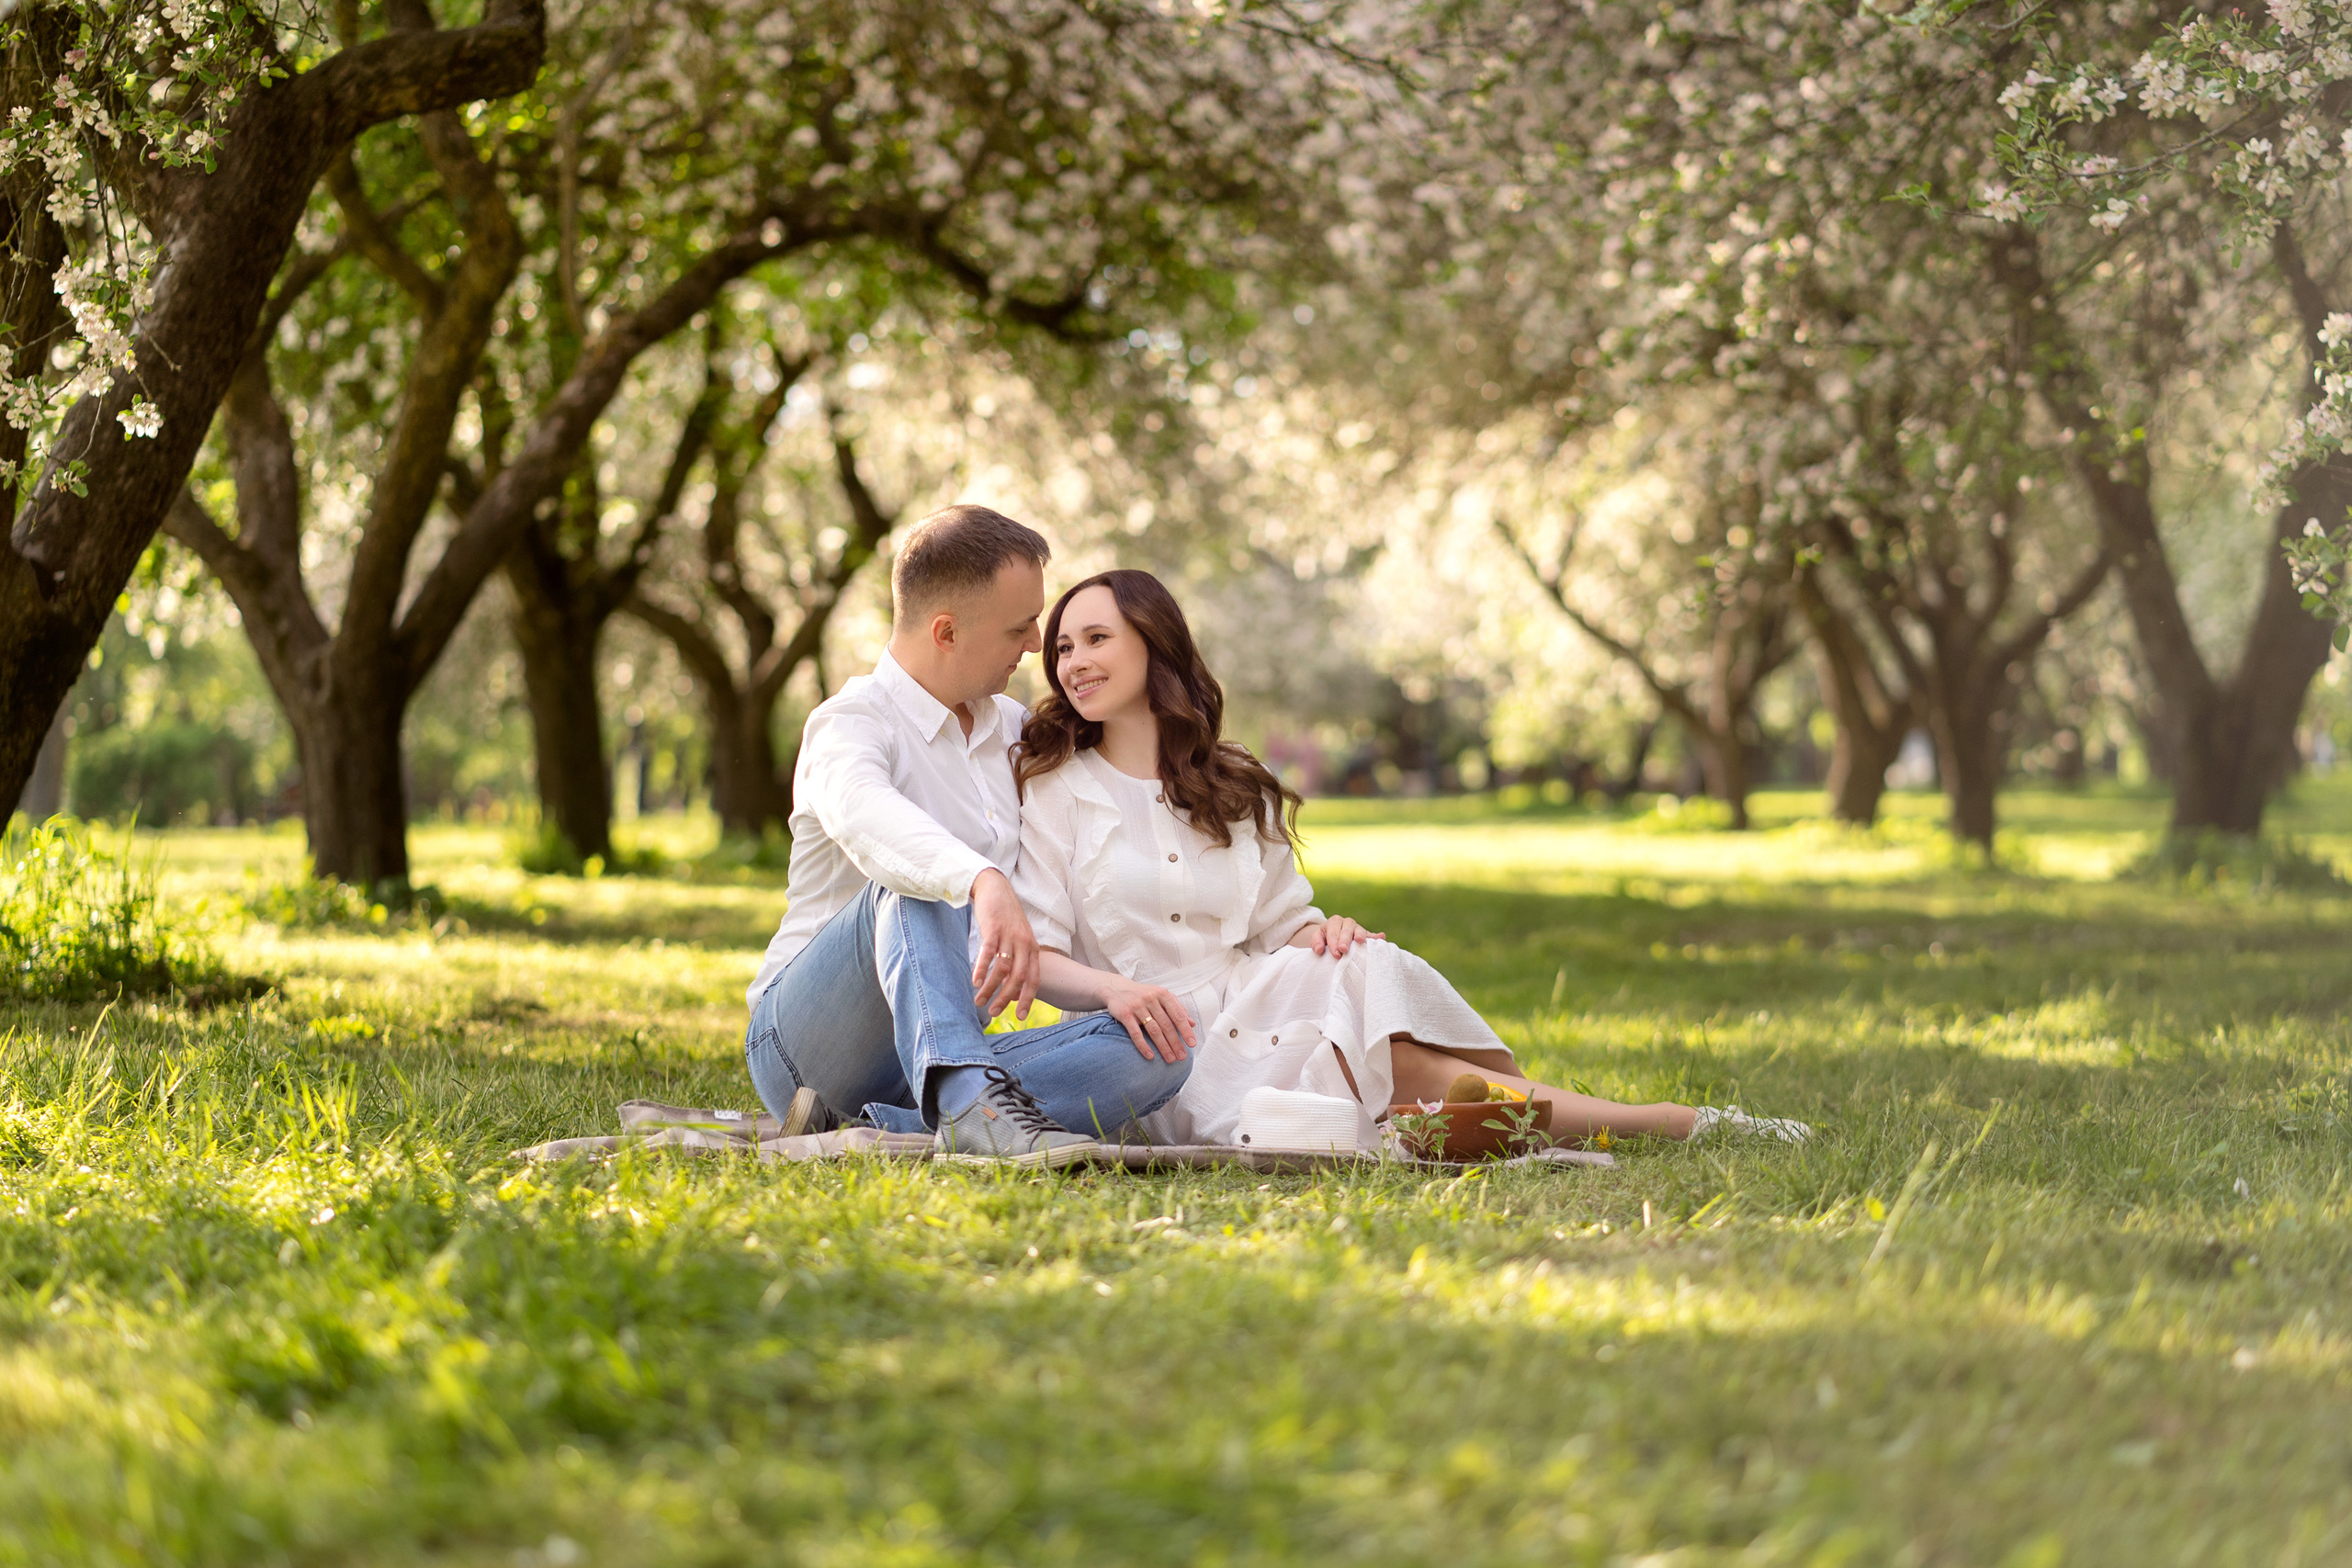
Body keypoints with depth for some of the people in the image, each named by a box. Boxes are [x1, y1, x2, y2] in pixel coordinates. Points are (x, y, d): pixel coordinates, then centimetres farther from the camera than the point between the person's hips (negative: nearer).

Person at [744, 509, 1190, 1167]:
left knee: (1157, 1051, -20)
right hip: (804, 1034, -6)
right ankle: (971, 1103, -55)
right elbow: (862, 814, -34)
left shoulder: (1014, 730, 16)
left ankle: (870, 1130, -32)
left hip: (940, 1053, 6)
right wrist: (984, 884, -54)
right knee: (910, 882, -34)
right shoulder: (852, 721, -9)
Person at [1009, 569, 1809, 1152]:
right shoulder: (1052, 789, 3)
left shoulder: (1233, 790, 18)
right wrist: (1112, 987, -26)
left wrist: (1316, 932, -7)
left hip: (1255, 1004, 4)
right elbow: (1035, 954, -5)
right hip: (1165, 1047, -4)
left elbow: (1283, 918, 17)